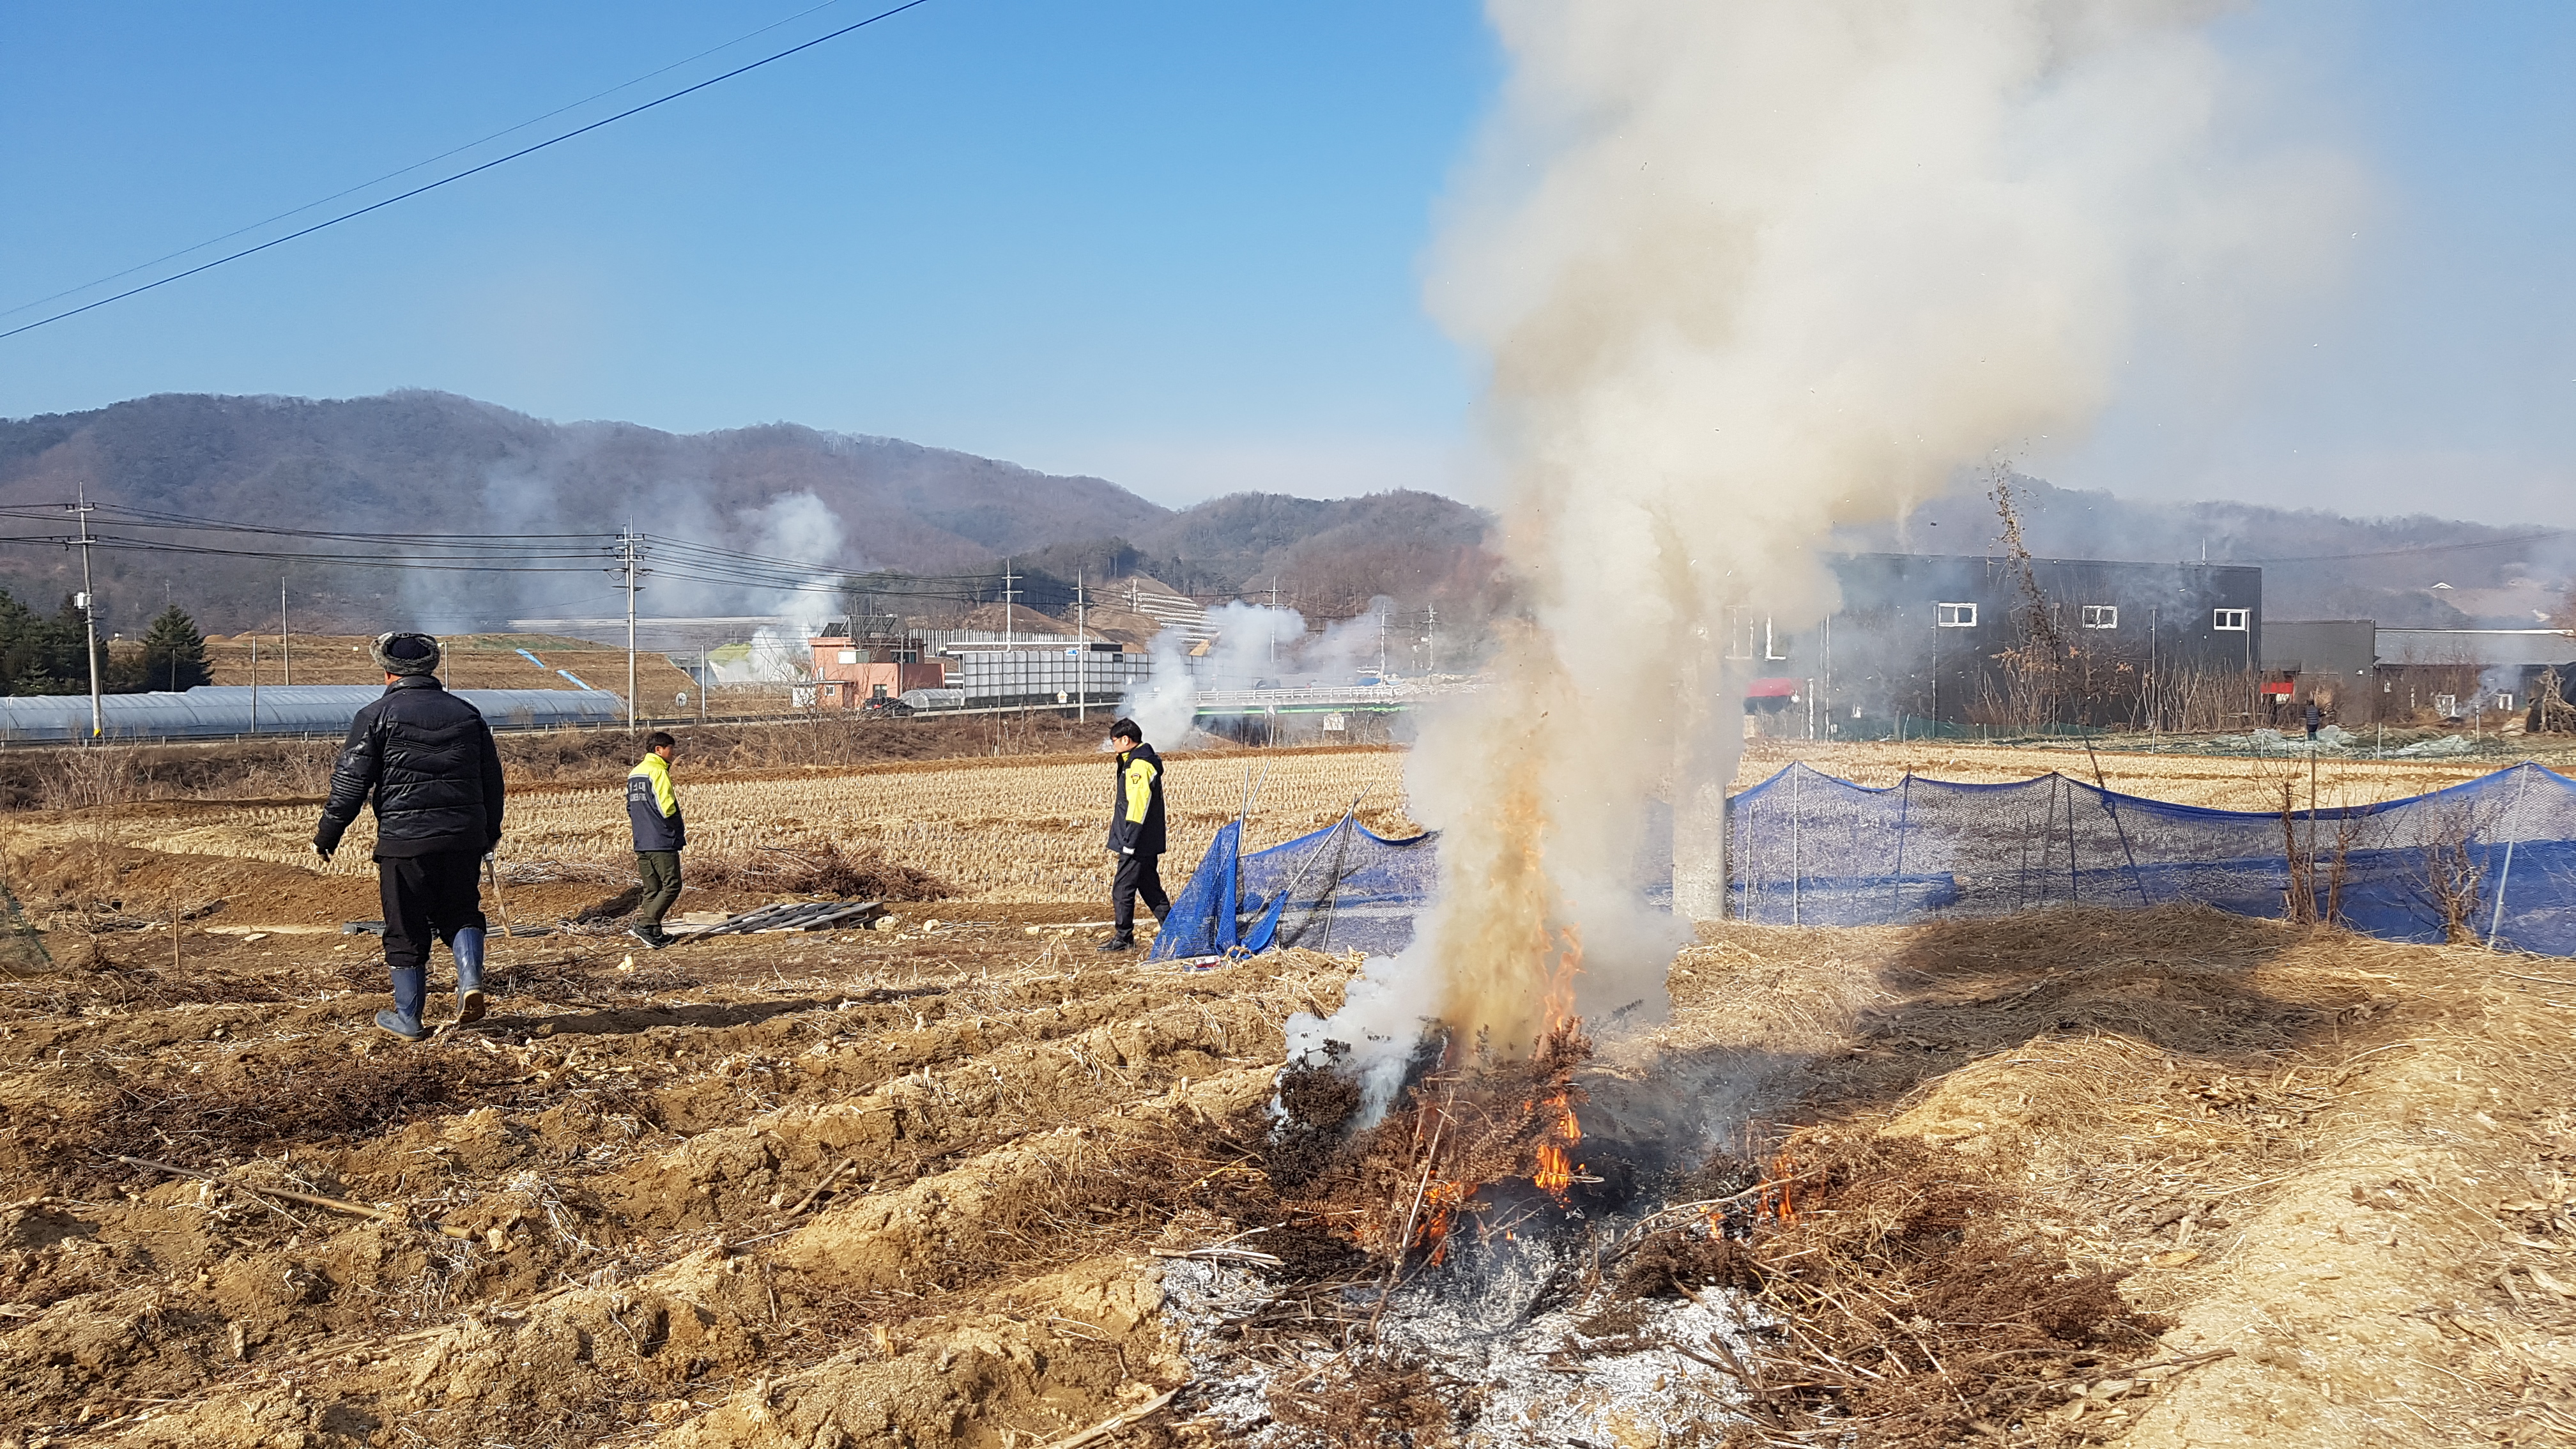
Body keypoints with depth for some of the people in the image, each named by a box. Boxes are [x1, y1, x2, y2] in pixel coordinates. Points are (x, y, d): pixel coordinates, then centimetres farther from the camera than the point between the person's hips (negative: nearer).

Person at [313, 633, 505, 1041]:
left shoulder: (377, 716, -2)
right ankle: (471, 979, -5)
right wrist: (490, 832, 28)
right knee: (460, 912, 19)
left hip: (404, 839, -3)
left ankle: (408, 1018, 15)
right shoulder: (468, 714, 11)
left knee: (406, 929, 7)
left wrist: (327, 834, 7)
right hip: (464, 837, 4)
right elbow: (492, 780, 16)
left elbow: (350, 782, -3)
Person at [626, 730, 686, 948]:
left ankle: (653, 933, 8)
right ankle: (644, 925, -13)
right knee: (671, 886, -5)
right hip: (662, 842, -9)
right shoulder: (658, 772, -12)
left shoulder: (634, 773, 16)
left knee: (652, 889, 11)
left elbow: (630, 808, 20)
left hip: (641, 842, 9)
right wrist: (680, 828, -1)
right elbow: (667, 808, -18)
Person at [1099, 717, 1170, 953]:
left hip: (1138, 844, -11)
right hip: (1149, 843, 11)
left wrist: (1129, 842, -22)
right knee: (1150, 888, 15)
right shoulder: (1147, 761, 16)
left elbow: (1138, 806, -22)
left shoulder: (1138, 765, -17)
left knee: (1122, 890, -3)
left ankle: (1123, 939, 3)